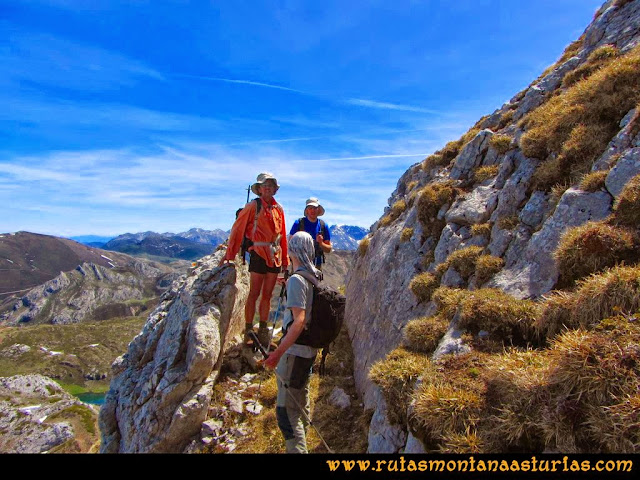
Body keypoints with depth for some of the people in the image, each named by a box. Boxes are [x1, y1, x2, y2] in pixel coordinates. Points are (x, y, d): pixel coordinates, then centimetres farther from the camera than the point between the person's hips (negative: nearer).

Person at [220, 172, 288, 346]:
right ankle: (248, 330, 9)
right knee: (254, 294, -2)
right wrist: (229, 254, -7)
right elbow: (237, 229, -5)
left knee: (267, 294, 11)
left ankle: (263, 330, 21)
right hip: (258, 253, -5)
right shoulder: (253, 206, -4)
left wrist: (285, 258, 16)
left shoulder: (279, 209, 13)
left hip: (275, 256, 5)